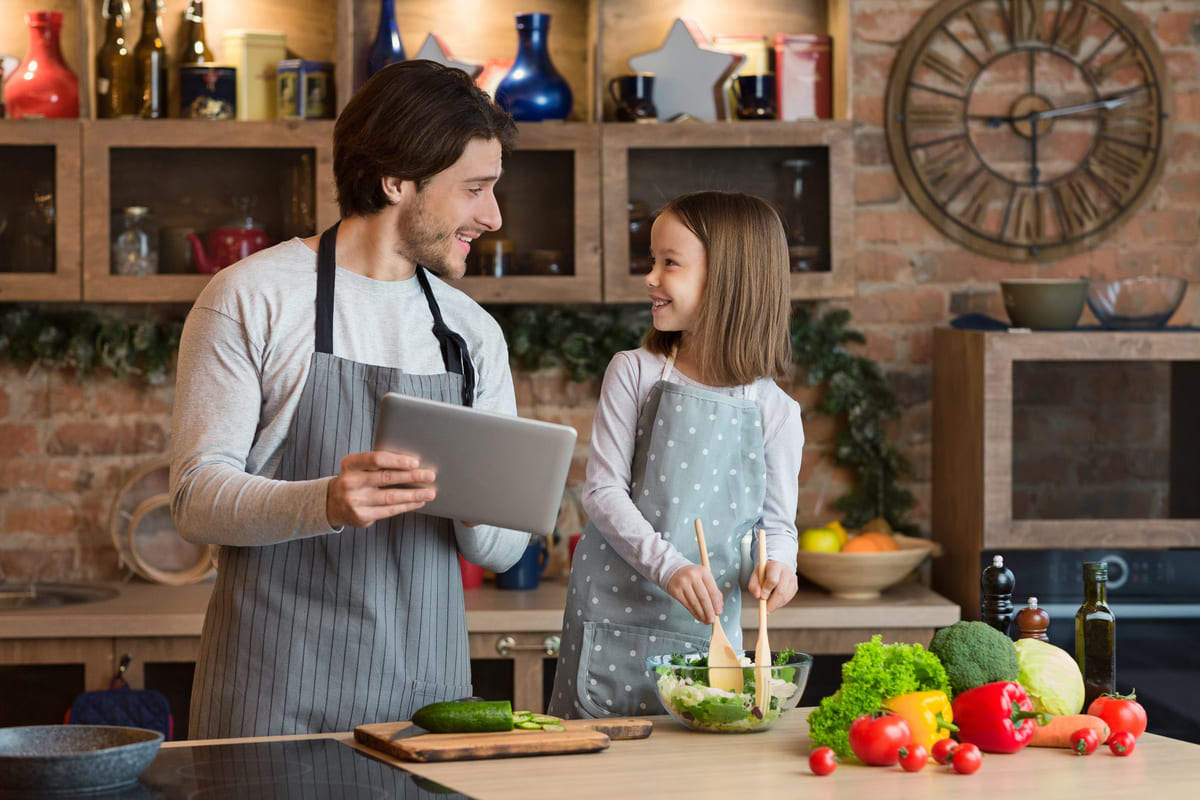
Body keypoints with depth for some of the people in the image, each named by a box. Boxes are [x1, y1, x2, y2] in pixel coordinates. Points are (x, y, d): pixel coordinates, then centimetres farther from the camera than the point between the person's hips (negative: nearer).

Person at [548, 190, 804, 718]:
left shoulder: (774, 412, 1)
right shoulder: (634, 373, 0)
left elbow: (778, 522, 6)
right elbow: (603, 491, -5)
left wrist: (777, 564, -18)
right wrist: (668, 565, -20)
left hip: (705, 633, 0)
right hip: (613, 621, 0)